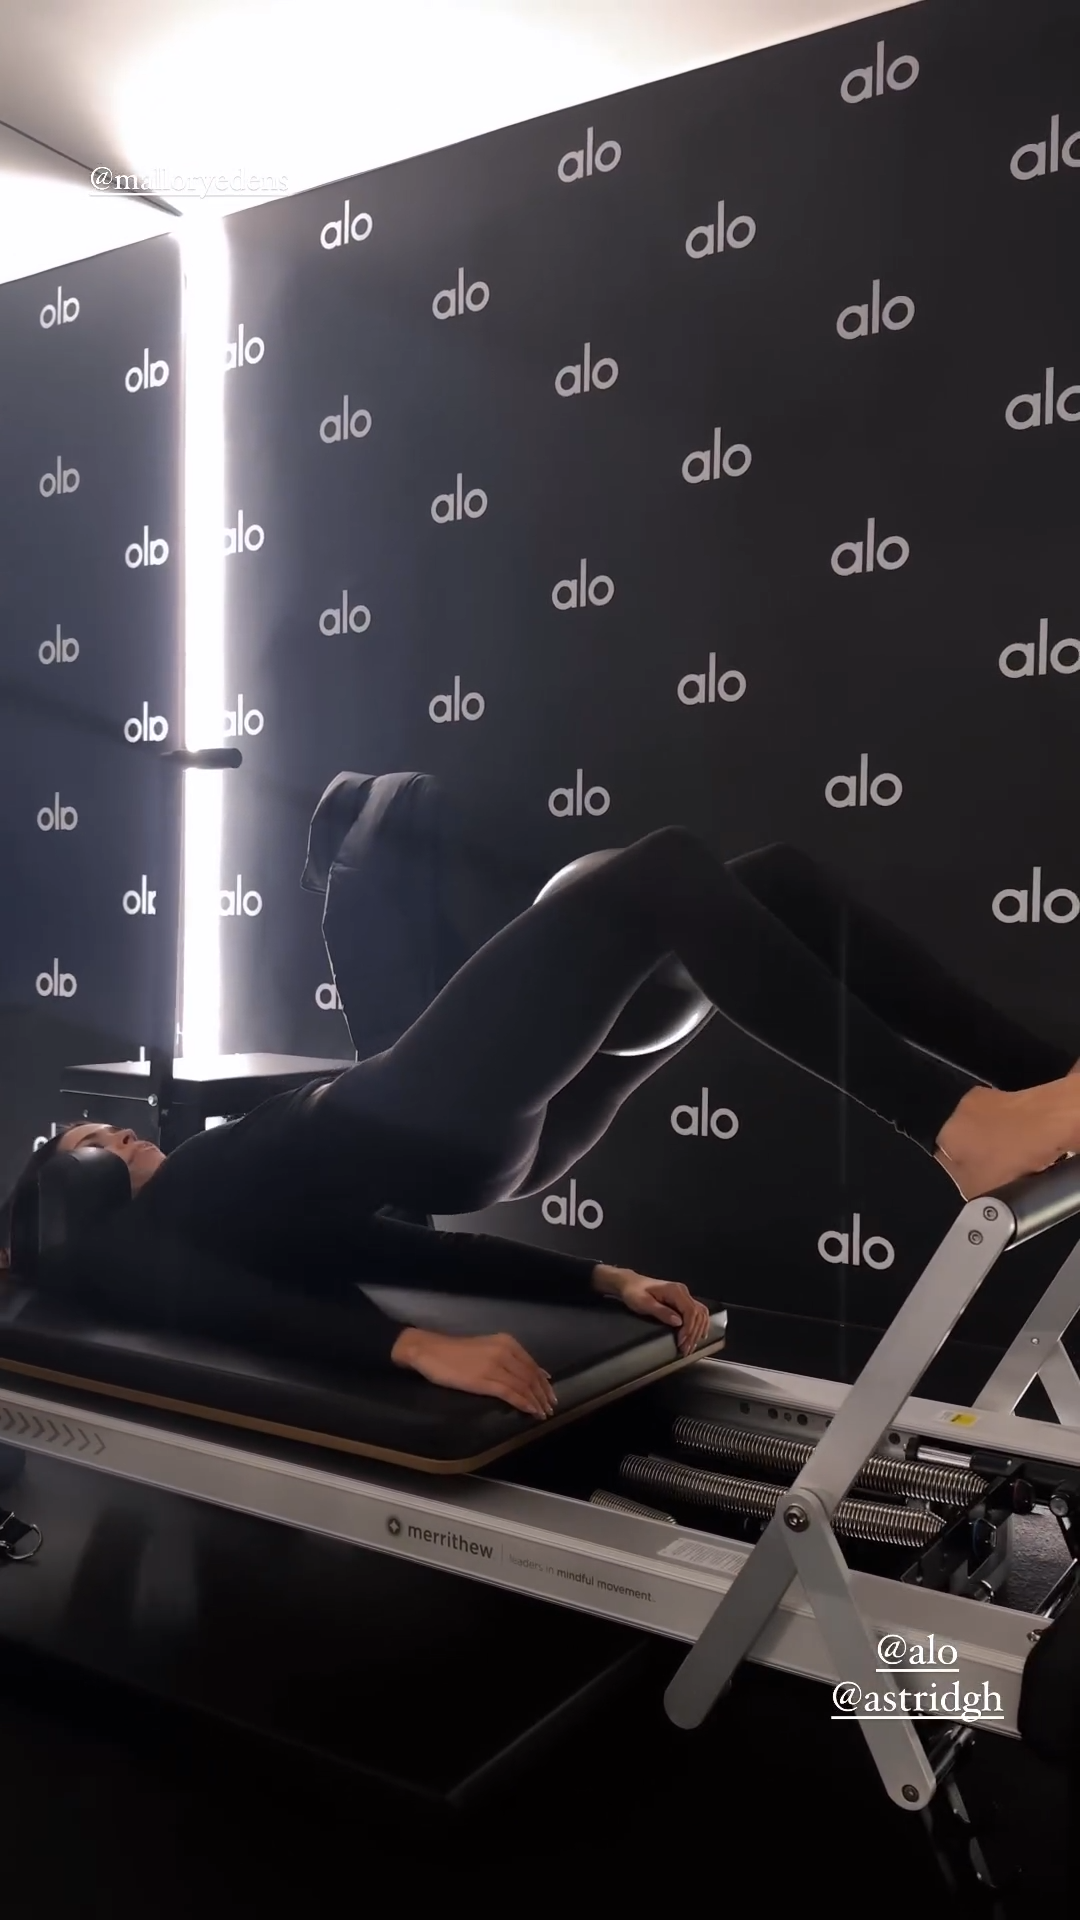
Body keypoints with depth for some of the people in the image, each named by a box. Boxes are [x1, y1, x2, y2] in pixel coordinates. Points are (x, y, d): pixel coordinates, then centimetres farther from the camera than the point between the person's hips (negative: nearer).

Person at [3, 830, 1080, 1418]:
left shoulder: (218, 1199, 31)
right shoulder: (138, 1240, 11)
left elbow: (392, 1245, 20)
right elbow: (250, 1306, -9)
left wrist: (606, 1281, 10)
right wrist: (421, 1348, -29)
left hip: (490, 1123, 8)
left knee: (776, 878, -7)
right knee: (664, 873, -19)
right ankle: (956, 1124, -26)